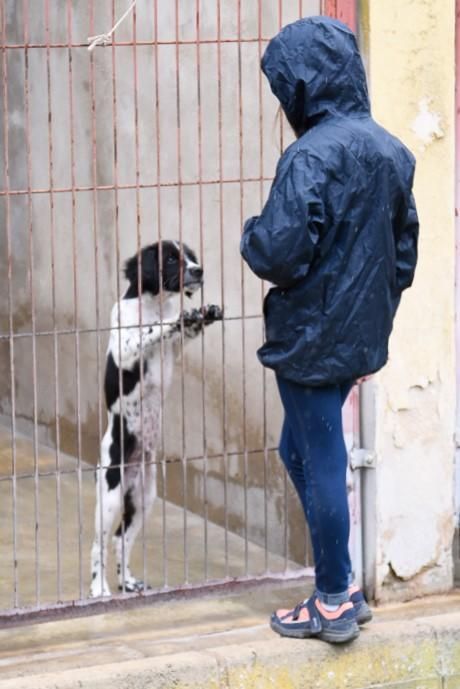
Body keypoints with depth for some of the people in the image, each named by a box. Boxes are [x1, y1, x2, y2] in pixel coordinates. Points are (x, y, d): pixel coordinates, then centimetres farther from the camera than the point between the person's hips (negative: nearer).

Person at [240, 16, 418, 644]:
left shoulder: (312, 156, -21)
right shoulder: (391, 151, 5)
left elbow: (278, 254, -26)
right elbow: (405, 250, 13)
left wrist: (252, 236, -4)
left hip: (311, 341, -8)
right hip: (363, 338, 8)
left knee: (321, 464, 4)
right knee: (301, 451, 20)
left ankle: (335, 604, 16)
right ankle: (339, 587, 25)